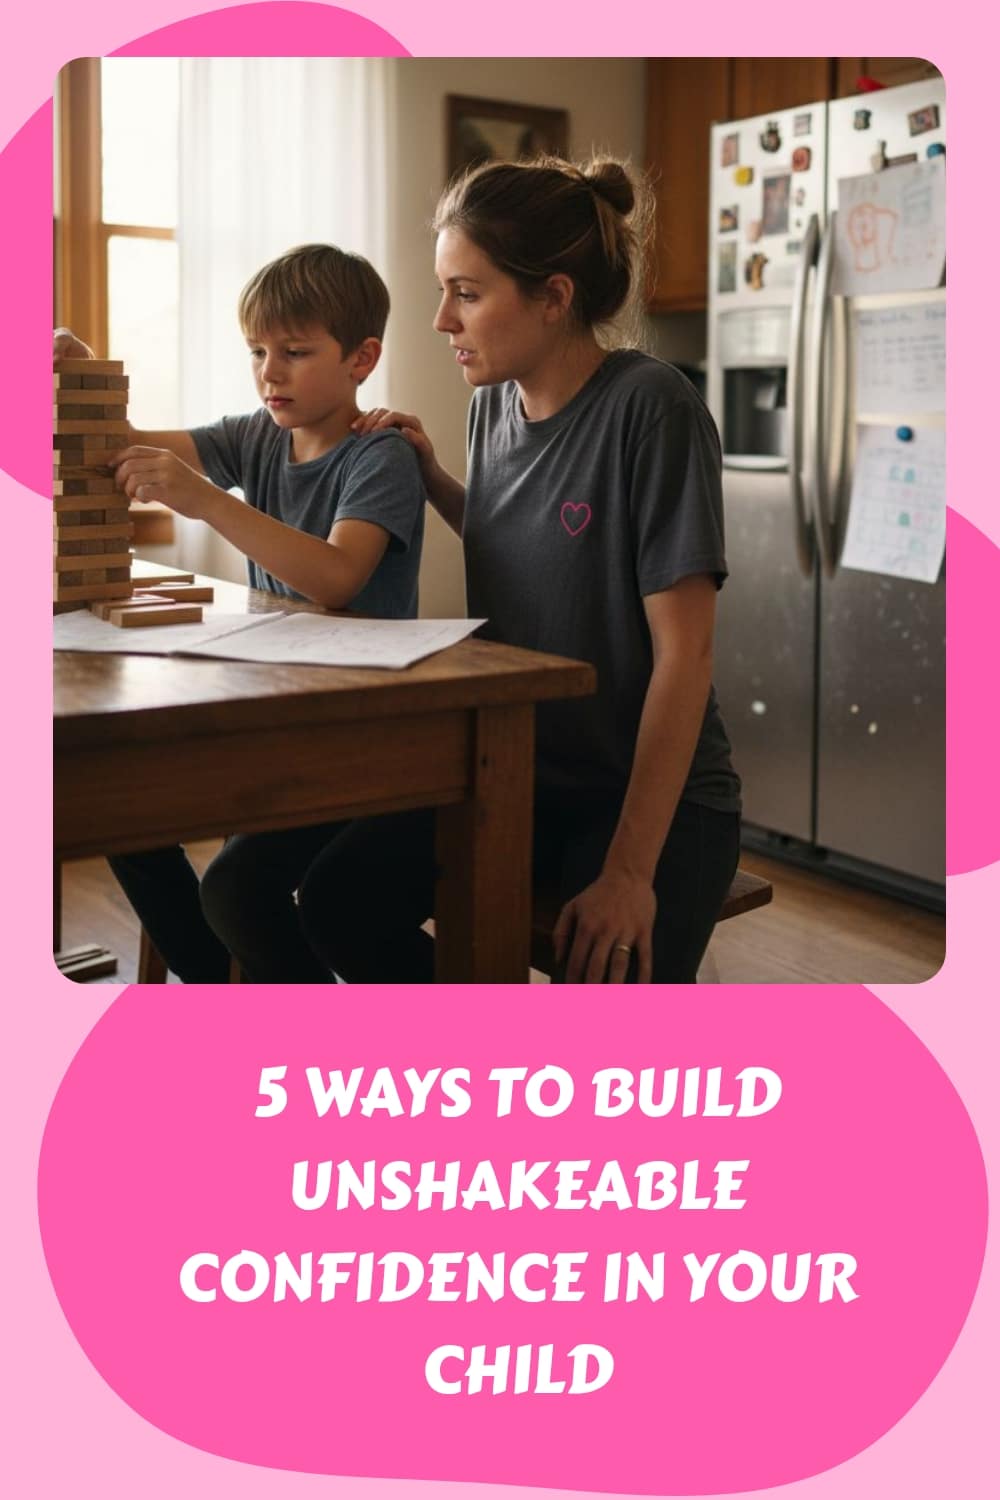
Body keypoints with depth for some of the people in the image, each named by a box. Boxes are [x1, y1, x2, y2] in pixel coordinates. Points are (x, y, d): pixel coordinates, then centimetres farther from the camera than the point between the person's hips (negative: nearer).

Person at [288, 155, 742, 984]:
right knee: (341, 898, -12)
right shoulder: (494, 403, 3)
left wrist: (630, 871, -23)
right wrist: (432, 477, 4)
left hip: (659, 795, -6)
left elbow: (684, 651, -20)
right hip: (519, 772, 6)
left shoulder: (650, 408, -18)